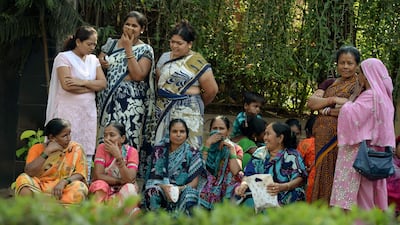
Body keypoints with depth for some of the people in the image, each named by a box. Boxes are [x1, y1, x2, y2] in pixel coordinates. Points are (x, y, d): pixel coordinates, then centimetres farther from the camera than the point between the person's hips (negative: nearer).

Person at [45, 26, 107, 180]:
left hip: (88, 112, 6)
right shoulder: (64, 57, -4)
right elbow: (67, 85, -17)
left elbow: (103, 83, 3)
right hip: (69, 111, -6)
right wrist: (92, 86, -7)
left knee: (87, 151, 4)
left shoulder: (93, 59, 15)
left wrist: (83, 82, -13)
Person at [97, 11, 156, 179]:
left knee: (126, 140, -10)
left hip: (131, 102, -4)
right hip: (108, 99, 4)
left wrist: (128, 49, -11)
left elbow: (138, 75, -12)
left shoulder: (145, 50, 1)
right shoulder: (112, 43, 14)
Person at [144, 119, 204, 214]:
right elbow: (153, 177, 2)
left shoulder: (193, 153, 4)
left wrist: (181, 189, -22)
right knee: (152, 192, -33)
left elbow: (194, 182, 0)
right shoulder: (159, 150, 7)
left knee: (188, 194, -35)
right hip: (161, 190, 1)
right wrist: (164, 187, -20)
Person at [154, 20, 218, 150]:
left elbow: (212, 90, -4)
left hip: (187, 114, -6)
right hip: (164, 111, 6)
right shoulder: (164, 58, 11)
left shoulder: (197, 62, -7)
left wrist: (198, 104, 10)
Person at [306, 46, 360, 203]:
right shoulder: (329, 83, 19)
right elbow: (311, 103, 6)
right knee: (323, 175, 4)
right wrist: (333, 100, -10)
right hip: (323, 139, 6)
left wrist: (328, 110, -5)